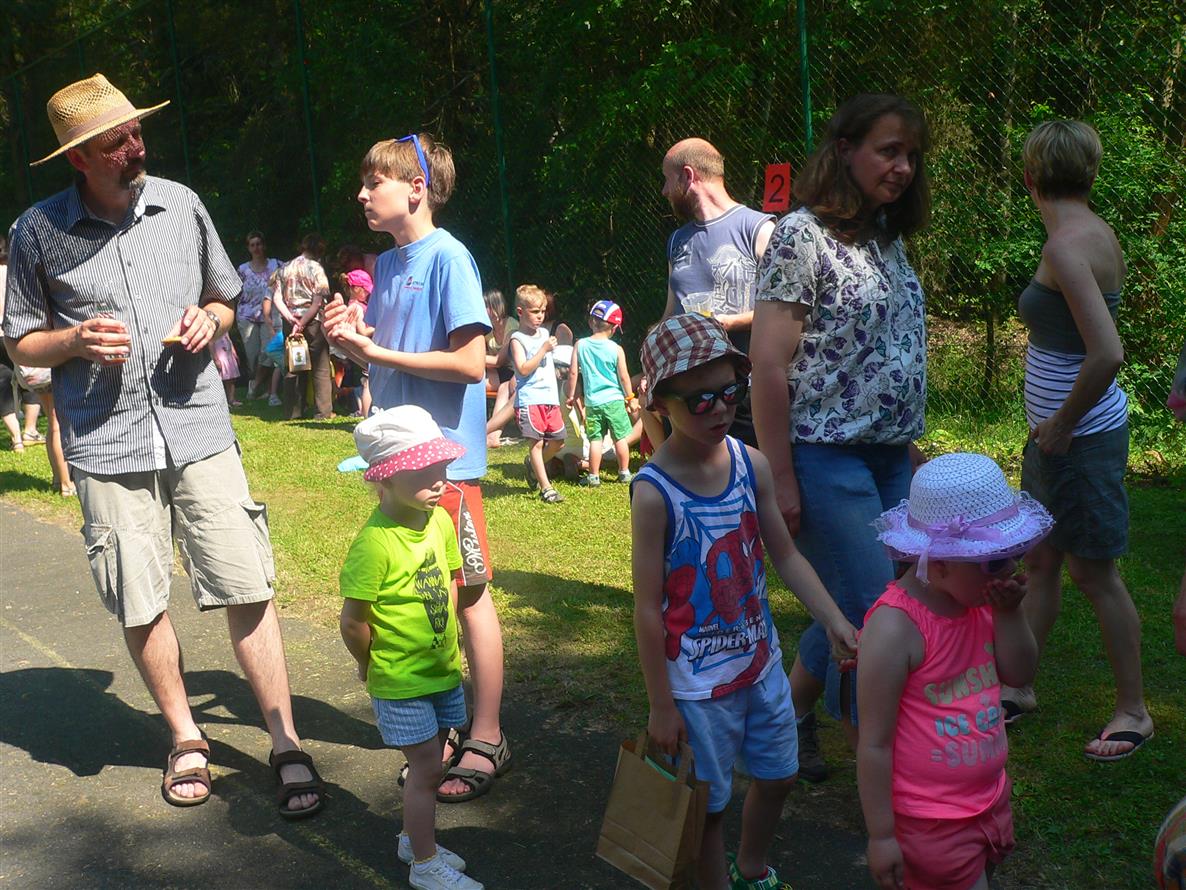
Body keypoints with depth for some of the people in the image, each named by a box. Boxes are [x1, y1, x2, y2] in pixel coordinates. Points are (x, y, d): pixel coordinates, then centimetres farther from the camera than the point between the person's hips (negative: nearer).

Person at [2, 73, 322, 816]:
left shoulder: (181, 205, 5)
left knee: (247, 591, -3)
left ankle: (288, 748, 8)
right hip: (107, 443, 0)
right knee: (141, 607, 7)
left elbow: (227, 299, 18)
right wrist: (76, 341, -12)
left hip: (198, 428, 1)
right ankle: (187, 741, 28)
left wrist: (209, 319, -5)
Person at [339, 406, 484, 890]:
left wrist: (446, 644, 10)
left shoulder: (440, 520, -2)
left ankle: (413, 839, 40)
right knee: (427, 767, 1)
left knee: (428, 763, 19)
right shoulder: (373, 542, -26)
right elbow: (353, 621, -21)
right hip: (401, 682, -7)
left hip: (444, 670, 7)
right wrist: (372, 665, -6)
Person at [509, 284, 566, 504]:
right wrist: (544, 349, -18)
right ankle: (545, 488, -1)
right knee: (537, 442, -5)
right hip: (529, 398, -7)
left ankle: (532, 465, 34)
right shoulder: (518, 339, -8)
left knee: (558, 440, 9)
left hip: (550, 397, 7)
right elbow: (523, 369, -18)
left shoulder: (545, 333, 14)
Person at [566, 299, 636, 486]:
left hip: (592, 401, 1)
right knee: (621, 438, 11)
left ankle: (594, 475, 9)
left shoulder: (580, 345, -2)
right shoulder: (616, 349, -7)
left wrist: (571, 395, 10)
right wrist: (630, 397, 10)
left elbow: (573, 372, -1)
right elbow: (624, 376, -4)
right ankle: (624, 472, 19)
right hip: (614, 400, -1)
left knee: (595, 439, 6)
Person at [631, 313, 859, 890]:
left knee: (777, 775, 23)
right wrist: (661, 706, -13)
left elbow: (784, 554, 6)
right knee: (709, 802, 11)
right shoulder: (655, 493, -22)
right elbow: (648, 609, -17)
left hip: (762, 660, 6)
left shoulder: (751, 464, -6)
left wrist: (833, 618, -6)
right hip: (699, 683, -6)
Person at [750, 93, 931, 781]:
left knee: (851, 608, 13)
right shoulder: (803, 234, -11)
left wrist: (909, 446, 16)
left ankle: (791, 712, 33)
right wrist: (781, 479, -17)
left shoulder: (889, 240, 13)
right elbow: (769, 364, -15)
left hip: (889, 459, 8)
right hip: (827, 459, -8)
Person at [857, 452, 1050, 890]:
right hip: (931, 822, -8)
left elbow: (1019, 673, 2)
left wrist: (1009, 611, -13)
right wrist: (881, 835, -16)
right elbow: (874, 744, -22)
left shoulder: (980, 599, -5)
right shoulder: (895, 627, -28)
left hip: (989, 799, 8)